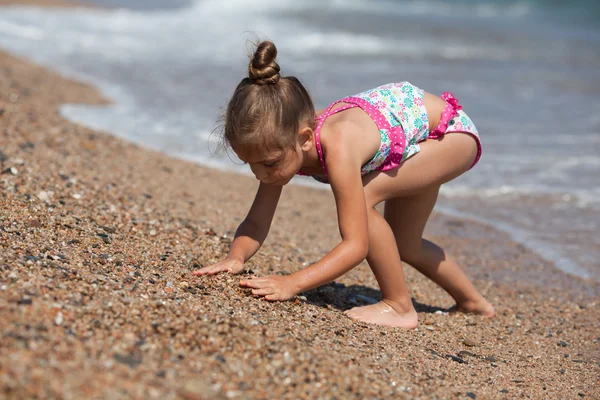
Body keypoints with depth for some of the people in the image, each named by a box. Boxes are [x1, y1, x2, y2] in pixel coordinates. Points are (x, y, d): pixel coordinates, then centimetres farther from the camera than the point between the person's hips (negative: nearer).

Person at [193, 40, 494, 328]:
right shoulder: (284, 143, -21)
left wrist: (293, 282, -47)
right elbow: (256, 224, -17)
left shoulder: (338, 148, -43)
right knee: (404, 245, 18)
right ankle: (472, 302, 46)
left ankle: (399, 307, -12)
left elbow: (356, 245, -40)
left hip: (452, 130, -8)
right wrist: (235, 257, -37)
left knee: (362, 196, -29)